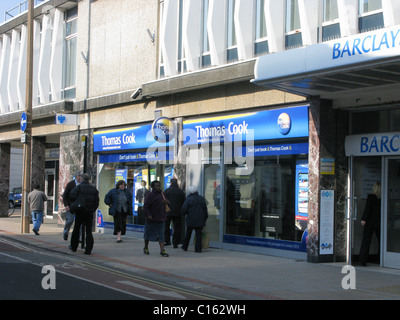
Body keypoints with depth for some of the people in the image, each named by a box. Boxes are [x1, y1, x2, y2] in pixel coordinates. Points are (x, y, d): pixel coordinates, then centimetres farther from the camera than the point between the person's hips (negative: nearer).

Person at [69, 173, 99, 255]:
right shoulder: (93, 189, 7)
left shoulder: (79, 187, -5)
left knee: (76, 229, 15)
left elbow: (72, 196, -20)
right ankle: (88, 249, -4)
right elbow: (97, 201, 3)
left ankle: (74, 246, 26)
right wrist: (93, 210, 10)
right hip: (90, 213, 2)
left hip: (80, 211, -2)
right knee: (89, 231, 3)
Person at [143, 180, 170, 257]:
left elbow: (167, 201, 19)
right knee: (148, 234, 11)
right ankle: (146, 248, 31)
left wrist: (166, 202, -5)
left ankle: (162, 250, -7)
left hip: (161, 219, 4)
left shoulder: (161, 194, 8)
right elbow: (145, 206, -13)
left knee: (161, 235, -3)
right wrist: (148, 215, -24)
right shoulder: (150, 195, -10)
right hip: (151, 219, -4)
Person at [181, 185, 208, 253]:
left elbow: (184, 209, -10)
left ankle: (185, 247, 24)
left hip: (191, 219, -2)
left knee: (188, 234, 13)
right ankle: (198, 248, -3)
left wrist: (183, 214, 12)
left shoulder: (188, 199, -9)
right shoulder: (201, 199, 2)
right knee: (198, 234, 3)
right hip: (200, 220, 2)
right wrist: (205, 218, 15)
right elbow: (205, 209, 6)